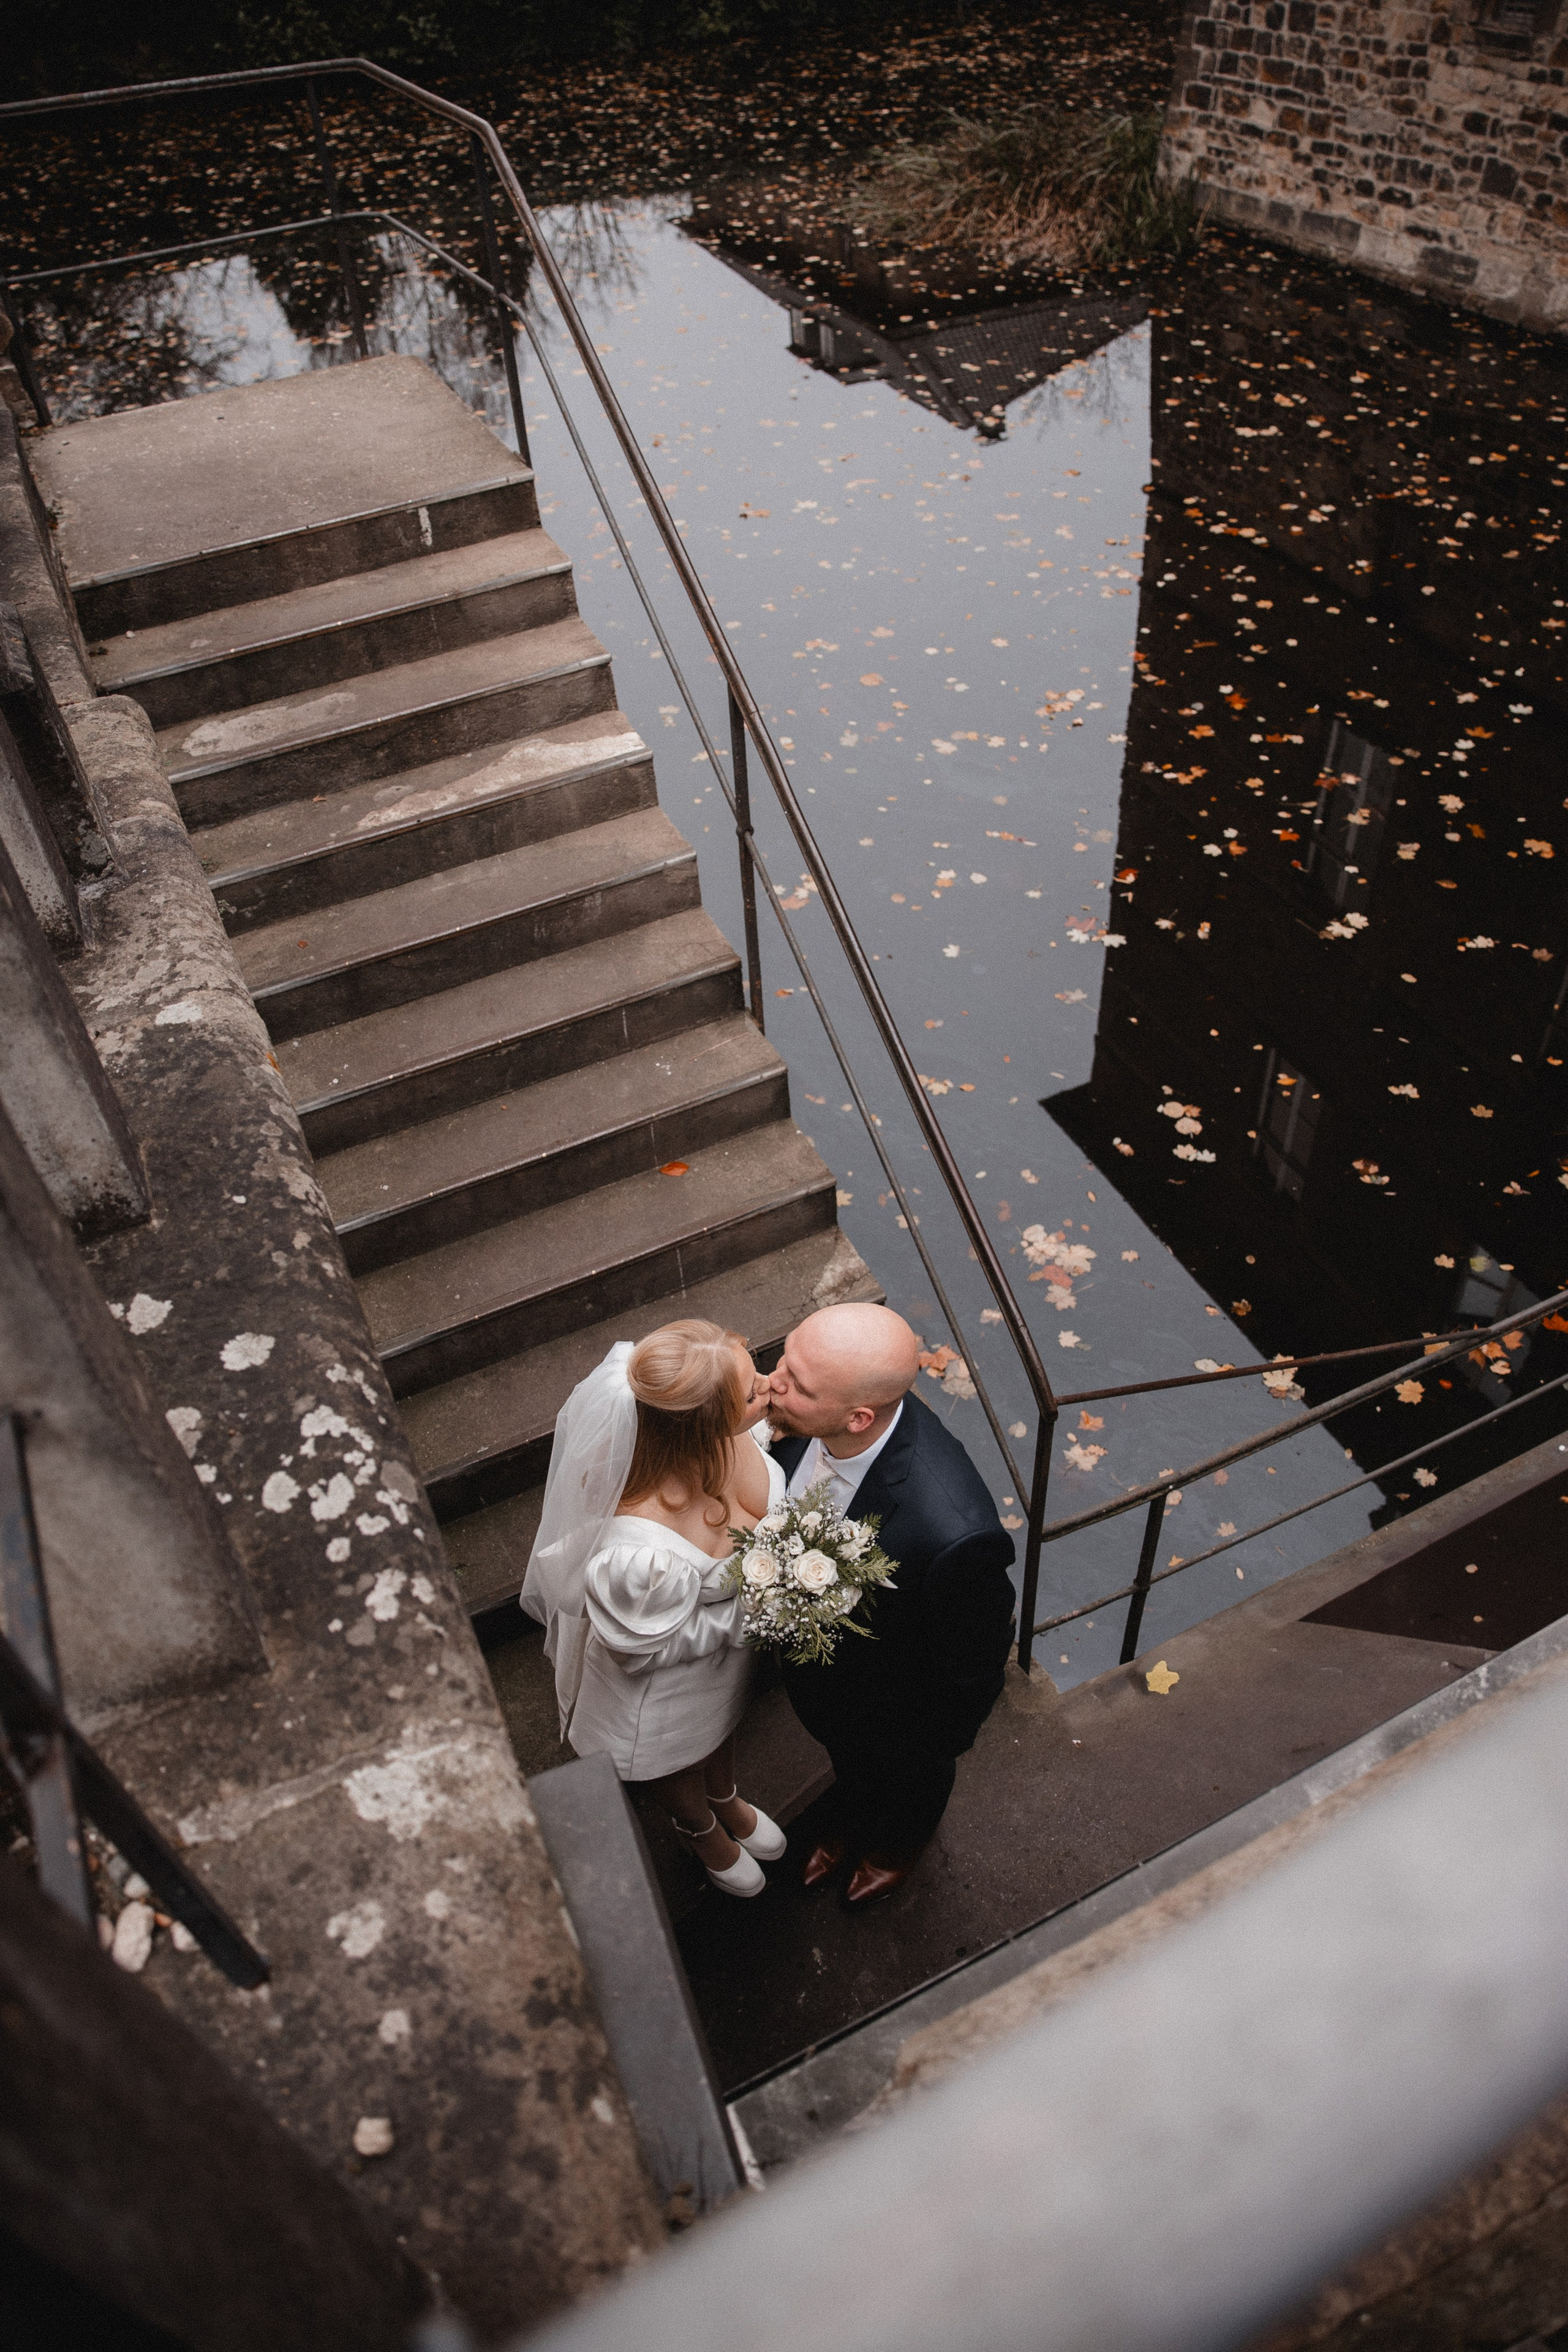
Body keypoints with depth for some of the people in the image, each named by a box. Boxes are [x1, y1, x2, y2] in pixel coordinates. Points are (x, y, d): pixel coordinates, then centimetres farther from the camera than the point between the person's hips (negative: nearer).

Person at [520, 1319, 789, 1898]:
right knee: (684, 1763, 34)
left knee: (725, 1720, 39)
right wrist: (751, 1610, -26)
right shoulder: (640, 1552, -50)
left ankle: (727, 1798, 74)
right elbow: (646, 1645, -28)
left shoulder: (724, 1432, -32)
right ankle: (702, 1830, 70)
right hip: (672, 1680, -5)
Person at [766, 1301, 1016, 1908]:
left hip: (897, 1711, -4)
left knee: (905, 1777, 34)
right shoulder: (804, 1419, -32)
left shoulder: (954, 1534, -49)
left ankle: (899, 1842, 70)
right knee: (846, 1757, 38)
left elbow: (973, 1660, -26)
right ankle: (850, 1818, 72)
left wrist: (943, 1740, -9)